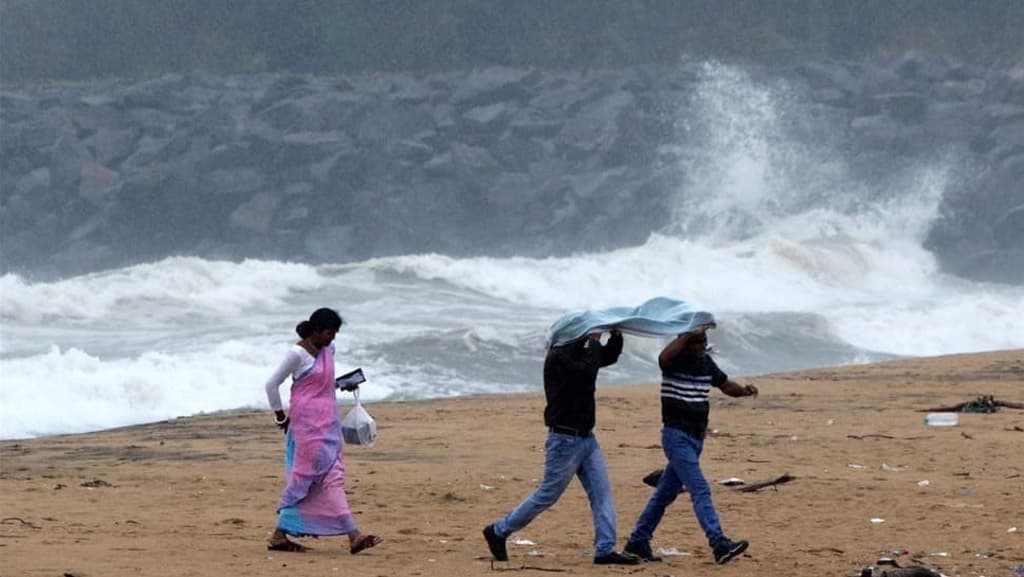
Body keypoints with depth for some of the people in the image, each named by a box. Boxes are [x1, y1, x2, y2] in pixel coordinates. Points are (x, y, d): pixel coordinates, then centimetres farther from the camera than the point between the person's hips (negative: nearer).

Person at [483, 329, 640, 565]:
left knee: (602, 492, 0)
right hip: (565, 439, -9)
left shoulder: (580, 351, 10)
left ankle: (605, 550, -1)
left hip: (586, 438, 9)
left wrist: (616, 335, 6)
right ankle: (498, 532, 13)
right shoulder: (558, 357, -17)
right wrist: (594, 342, -18)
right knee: (547, 495, -1)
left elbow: (609, 357, 25)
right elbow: (587, 371, -32)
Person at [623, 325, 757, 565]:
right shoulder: (675, 360, -12)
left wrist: (743, 390, -2)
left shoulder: (706, 362, 9)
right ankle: (720, 545, -25)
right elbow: (664, 358, -36)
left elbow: (725, 384, 19)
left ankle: (638, 541, 24)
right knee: (700, 490, -17)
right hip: (677, 436, -8)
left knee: (666, 492, 14)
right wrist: (689, 334, -38)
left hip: (696, 437, 8)